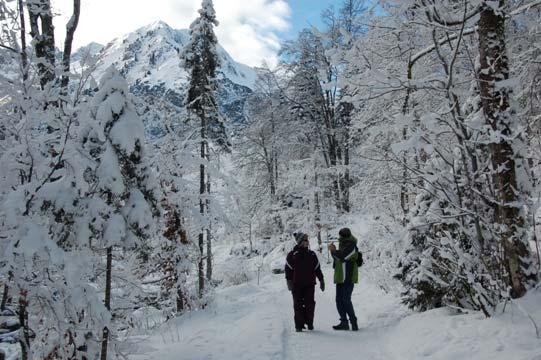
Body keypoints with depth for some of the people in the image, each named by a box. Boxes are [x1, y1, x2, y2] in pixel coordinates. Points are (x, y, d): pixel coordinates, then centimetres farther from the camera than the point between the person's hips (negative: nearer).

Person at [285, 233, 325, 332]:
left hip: (309, 284, 2)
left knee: (310, 304, 1)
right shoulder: (292, 255, 0)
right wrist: (289, 281, -7)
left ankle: (310, 323, 17)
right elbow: (288, 269, 0)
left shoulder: (312, 255, 10)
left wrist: (321, 280, 13)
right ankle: (299, 325, 10)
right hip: (296, 285, -2)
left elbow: (317, 268, 15)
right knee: (298, 305, 2)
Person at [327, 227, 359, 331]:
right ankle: (344, 322, 16)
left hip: (348, 278, -9)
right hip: (341, 278, 9)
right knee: (339, 301, 10)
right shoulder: (343, 245, 18)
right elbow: (338, 259, 23)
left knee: (346, 300, -8)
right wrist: (333, 251, 8)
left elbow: (342, 256, -25)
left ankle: (354, 323, 1)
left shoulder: (351, 246, -11)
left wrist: (333, 251, -10)